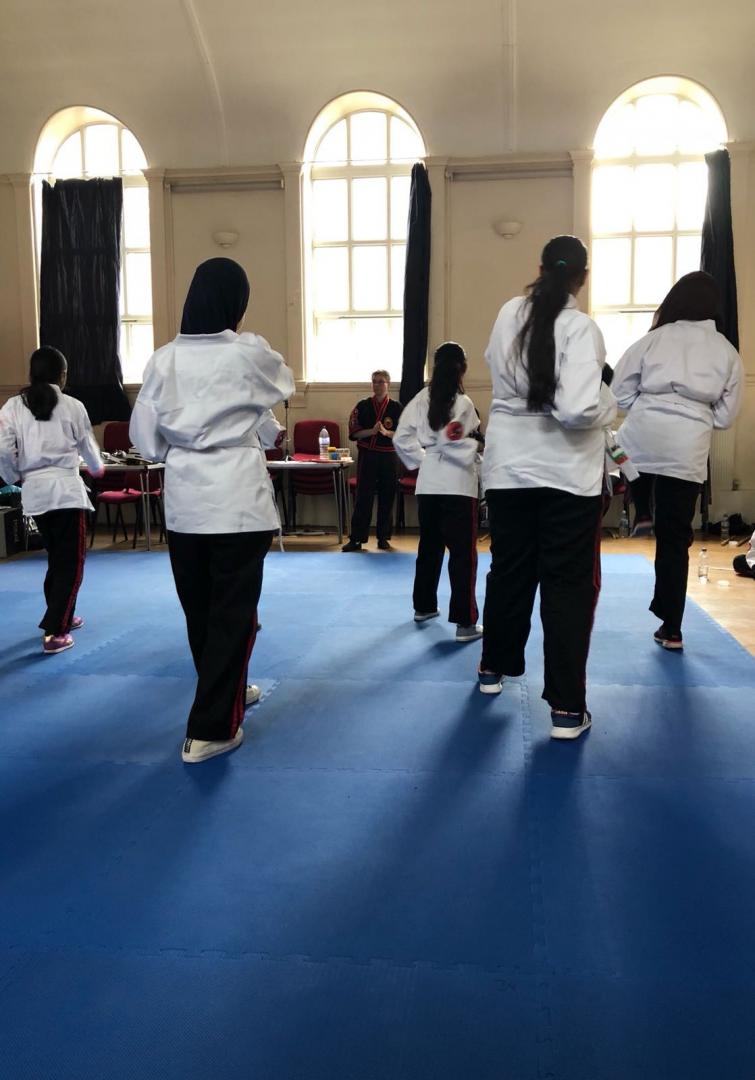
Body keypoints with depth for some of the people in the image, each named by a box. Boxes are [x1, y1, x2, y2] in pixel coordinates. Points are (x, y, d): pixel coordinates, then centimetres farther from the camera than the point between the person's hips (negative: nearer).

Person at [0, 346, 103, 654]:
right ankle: (54, 633, -4)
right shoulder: (72, 406, -3)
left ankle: (61, 616, 34)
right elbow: (88, 447, 7)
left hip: (34, 491, 4)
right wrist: (97, 468, 29)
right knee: (70, 562, 3)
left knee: (57, 557, 21)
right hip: (65, 488, -4)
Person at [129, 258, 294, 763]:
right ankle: (210, 728, 2)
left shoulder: (165, 358, 1)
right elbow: (284, 385, 14)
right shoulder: (249, 353, -7)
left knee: (199, 606, 17)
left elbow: (144, 433, 5)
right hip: (237, 495, -4)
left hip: (184, 494, 5)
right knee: (233, 612, 3)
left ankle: (227, 692, 37)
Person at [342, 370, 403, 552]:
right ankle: (356, 539, 3)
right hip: (367, 456, 0)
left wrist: (386, 432, -17)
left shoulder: (397, 408, 2)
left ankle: (383, 538, 18)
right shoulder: (363, 406, 3)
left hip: (388, 457, 1)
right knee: (363, 497, -2)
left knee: (387, 498, 6)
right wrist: (372, 431, -15)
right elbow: (354, 432, 1)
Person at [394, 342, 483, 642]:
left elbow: (401, 438, 4)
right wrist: (479, 456, -4)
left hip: (428, 482, 6)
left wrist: (421, 460, 12)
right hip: (457, 482, -6)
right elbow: (452, 442, -18)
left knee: (429, 545, 21)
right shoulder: (463, 403, -10)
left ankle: (423, 606, 35)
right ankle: (465, 623, -3)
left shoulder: (422, 399, 5)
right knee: (463, 553, -3)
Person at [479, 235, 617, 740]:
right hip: (568, 468, -5)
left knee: (510, 569, 20)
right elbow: (577, 410, -24)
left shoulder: (509, 314, 2)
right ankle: (567, 707, 6)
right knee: (570, 583, 3)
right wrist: (610, 400, -5)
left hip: (509, 465, 5)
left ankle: (494, 666, 36)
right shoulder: (579, 326, -16)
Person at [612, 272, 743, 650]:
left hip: (642, 438, -1)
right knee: (674, 539, 9)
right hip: (689, 449, 1)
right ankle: (671, 629, 15)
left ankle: (642, 514, 21)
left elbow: (619, 392, 4)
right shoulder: (727, 352, 8)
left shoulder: (655, 339, 3)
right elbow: (725, 415, 10)